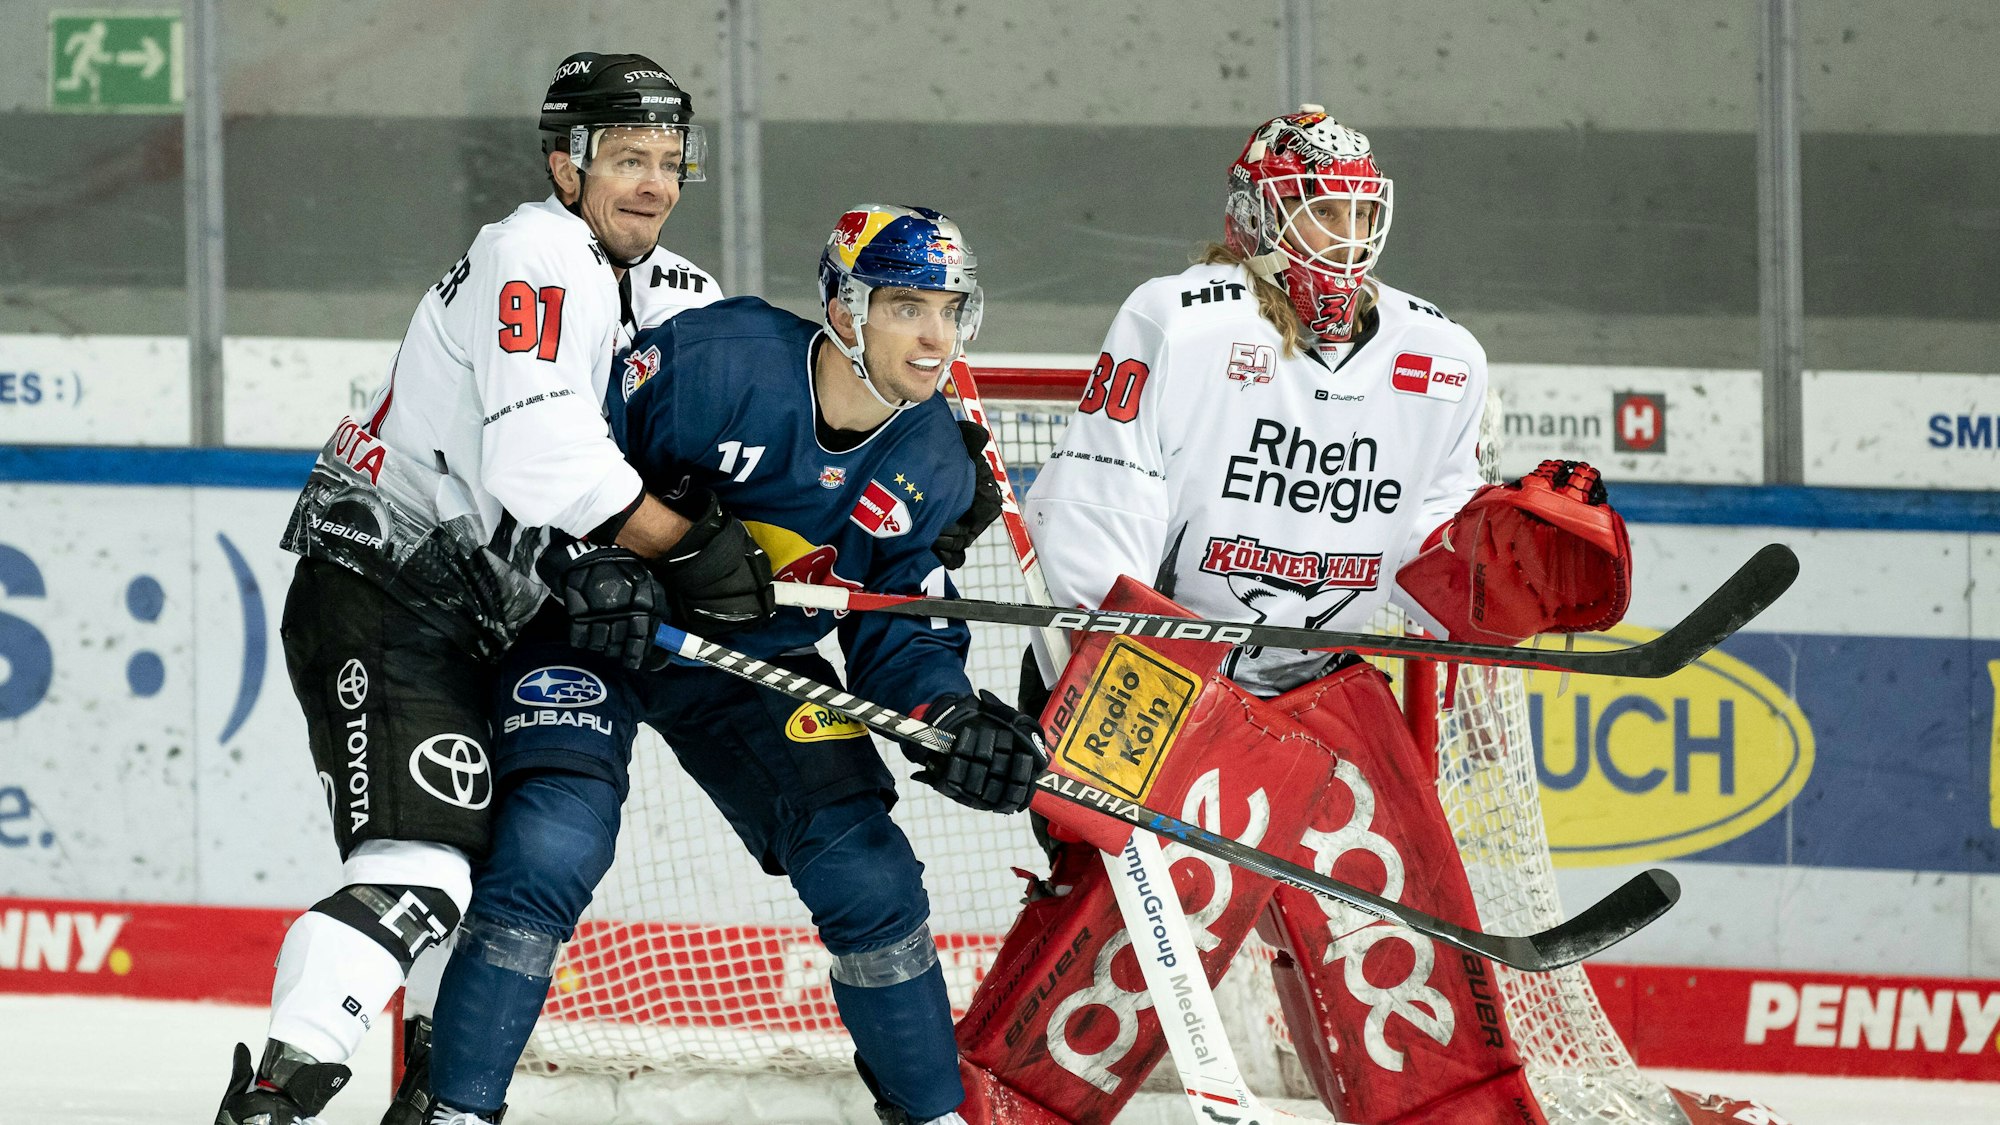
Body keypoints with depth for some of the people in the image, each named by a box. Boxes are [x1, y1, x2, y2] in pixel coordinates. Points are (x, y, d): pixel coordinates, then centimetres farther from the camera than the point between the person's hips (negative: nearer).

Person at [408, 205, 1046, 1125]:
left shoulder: (931, 468, -7)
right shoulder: (714, 359, -25)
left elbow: (902, 634, -3)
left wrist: (952, 721, -23)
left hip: (751, 666, 5)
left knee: (866, 868, -3)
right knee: (554, 845, -24)